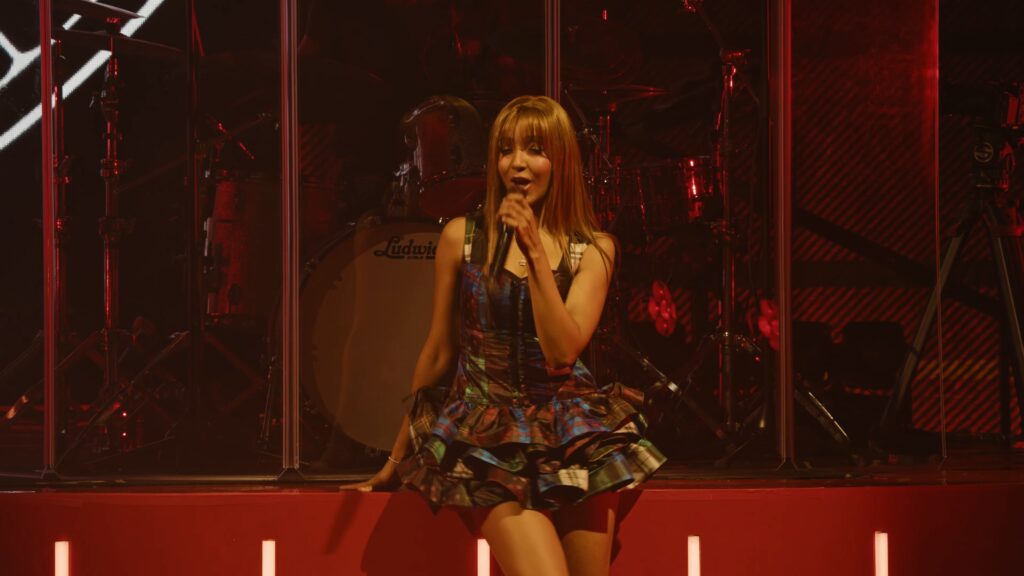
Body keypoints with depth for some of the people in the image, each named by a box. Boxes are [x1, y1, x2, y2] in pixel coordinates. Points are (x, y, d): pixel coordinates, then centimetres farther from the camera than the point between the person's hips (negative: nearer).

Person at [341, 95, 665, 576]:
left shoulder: (593, 249, 5)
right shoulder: (461, 237, 3)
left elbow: (562, 350, -8)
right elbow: (437, 352, 11)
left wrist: (534, 251, -13)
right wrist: (398, 458, 16)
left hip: (572, 431, 2)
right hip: (491, 433, -2)